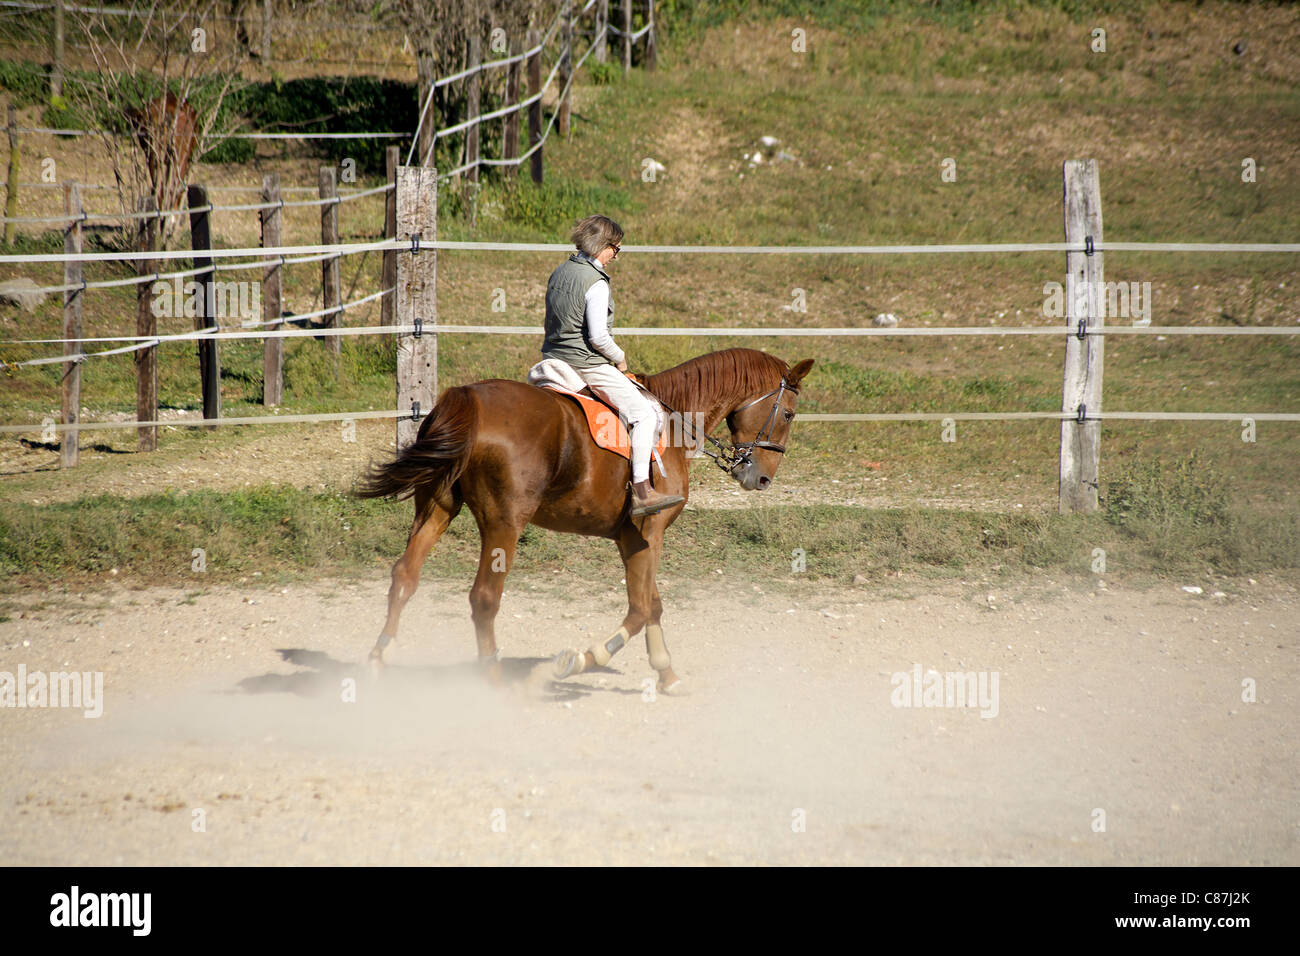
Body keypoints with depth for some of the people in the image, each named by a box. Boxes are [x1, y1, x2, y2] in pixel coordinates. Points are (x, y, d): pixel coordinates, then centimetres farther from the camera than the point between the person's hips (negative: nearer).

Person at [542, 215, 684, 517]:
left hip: (553, 358, 9)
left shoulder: (560, 272, 10)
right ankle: (641, 492, -15)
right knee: (644, 413, -8)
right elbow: (598, 337, -22)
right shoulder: (596, 283, -18)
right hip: (586, 365, -9)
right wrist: (620, 359, -4)